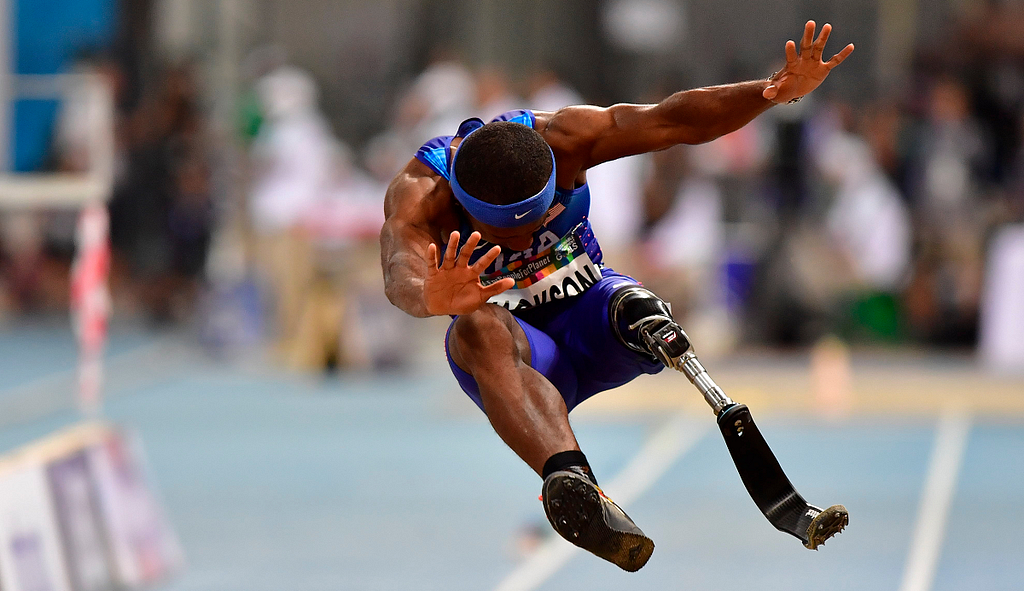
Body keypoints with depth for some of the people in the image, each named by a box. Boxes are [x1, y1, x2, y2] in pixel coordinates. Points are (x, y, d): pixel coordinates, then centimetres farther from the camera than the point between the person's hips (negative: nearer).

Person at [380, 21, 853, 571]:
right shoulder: (419, 194, -24)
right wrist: (432, 298, -68)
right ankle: (569, 476, -64)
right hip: (514, 357, -5)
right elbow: (401, 277, -43)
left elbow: (674, 120, -21)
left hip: (588, 319, 5)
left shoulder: (560, 138, -17)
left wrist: (777, 91, -35)